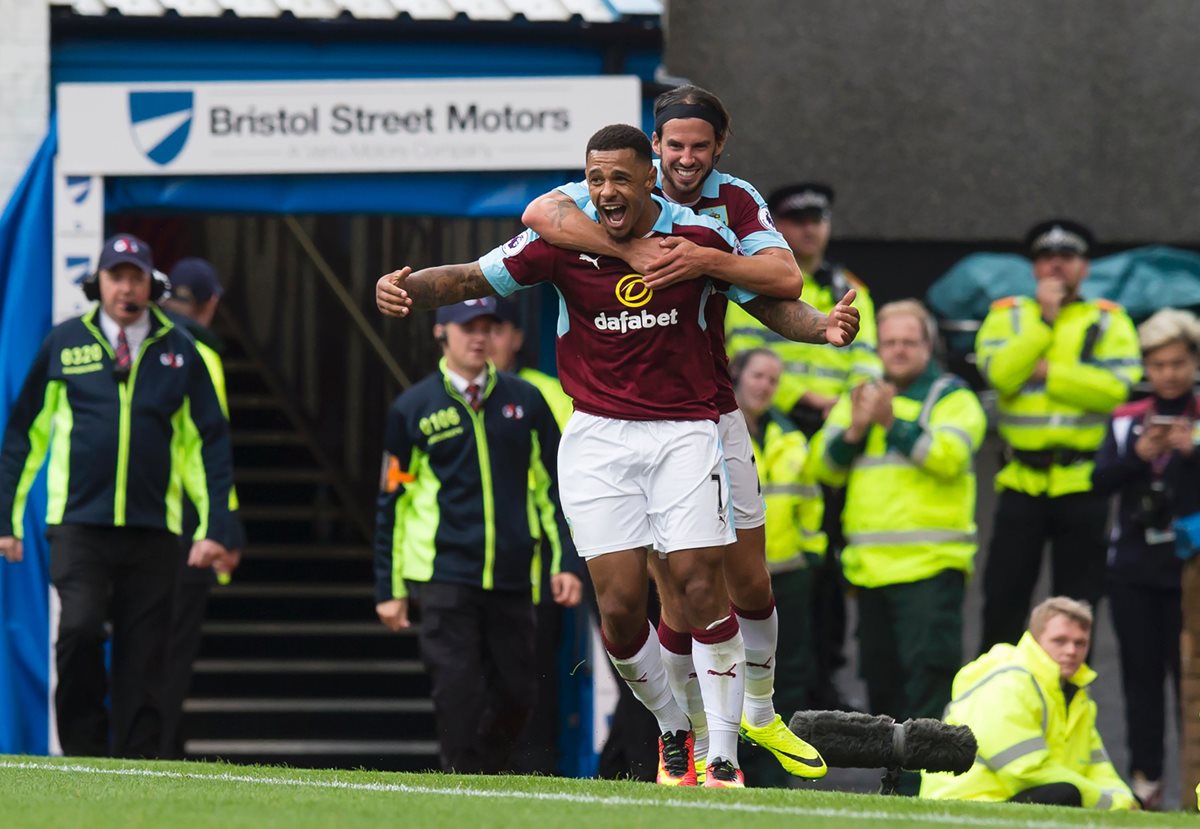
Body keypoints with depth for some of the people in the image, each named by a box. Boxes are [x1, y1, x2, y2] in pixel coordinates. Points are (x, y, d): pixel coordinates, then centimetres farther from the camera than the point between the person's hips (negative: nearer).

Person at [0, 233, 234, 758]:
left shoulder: (179, 351, 10)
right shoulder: (64, 344, 7)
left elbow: (209, 443, 11)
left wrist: (215, 528, 3)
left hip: (153, 531, 2)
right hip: (79, 523, -1)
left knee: (144, 655, 0)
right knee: (79, 627, -19)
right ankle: (85, 752, -5)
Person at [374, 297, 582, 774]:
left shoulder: (525, 402, 11)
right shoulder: (413, 409, 5)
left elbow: (552, 487, 14)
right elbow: (392, 503, 7)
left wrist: (565, 562, 6)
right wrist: (389, 589, 5)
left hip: (512, 579, 3)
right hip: (444, 578, -3)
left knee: (516, 692, 2)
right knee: (457, 692, -10)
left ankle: (485, 776, 20)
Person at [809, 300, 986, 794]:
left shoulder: (952, 398, 3)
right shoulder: (858, 397, 18)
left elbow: (949, 455, -16)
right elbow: (826, 466, 8)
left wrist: (894, 424, -22)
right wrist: (854, 430, -10)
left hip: (931, 566, -6)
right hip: (869, 565, 6)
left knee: (928, 669, -13)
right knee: (881, 675, 10)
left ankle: (923, 782, -15)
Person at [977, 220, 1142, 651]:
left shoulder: (1109, 321, 4)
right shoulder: (1008, 315, 7)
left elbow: (1118, 386, -12)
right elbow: (1000, 373, -12)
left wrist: (1048, 373, -12)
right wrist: (1044, 319, -12)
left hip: (1082, 484, -1)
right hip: (1022, 482, 1)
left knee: (1077, 606, 5)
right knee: (1004, 595, 2)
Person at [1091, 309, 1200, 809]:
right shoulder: (1127, 420, 9)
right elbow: (1101, 482, 0)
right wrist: (1138, 454, -17)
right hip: (1134, 567, 3)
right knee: (1142, 674, 3)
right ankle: (1144, 778, 7)